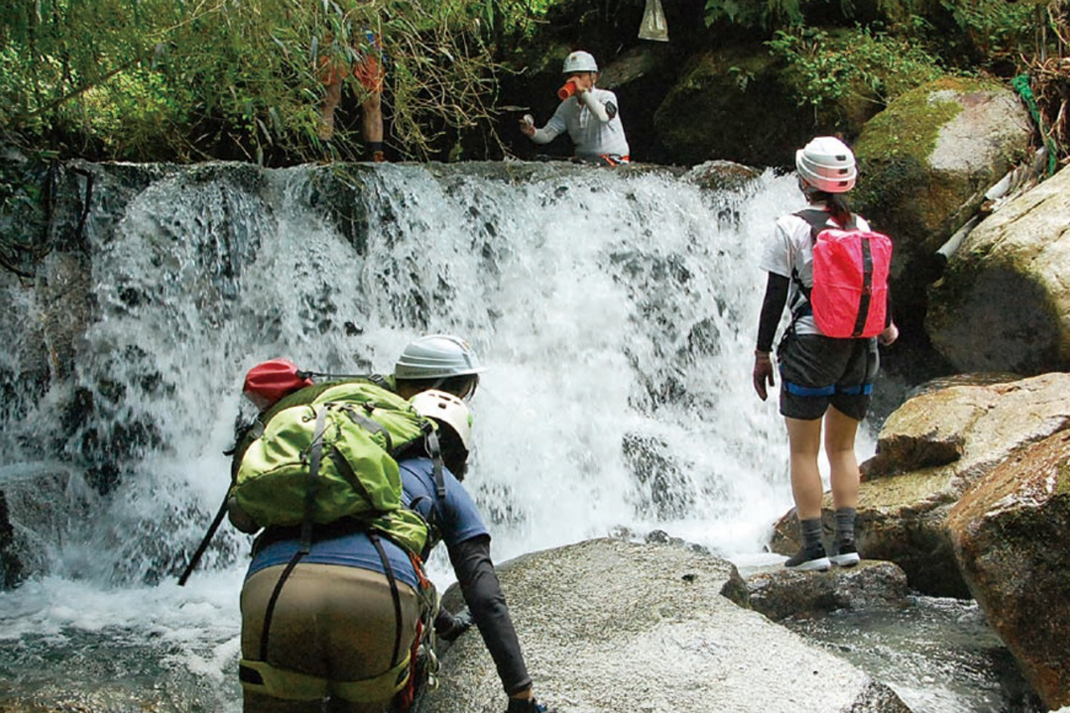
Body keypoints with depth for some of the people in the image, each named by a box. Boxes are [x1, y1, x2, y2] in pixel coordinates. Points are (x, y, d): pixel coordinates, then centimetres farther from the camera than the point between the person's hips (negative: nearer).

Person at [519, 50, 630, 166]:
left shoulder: (606, 96, -7)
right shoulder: (566, 106, 8)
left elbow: (603, 116, -31)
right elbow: (547, 135, 2)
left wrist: (583, 91, -32)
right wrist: (533, 133, -21)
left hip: (614, 160, -5)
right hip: (584, 160, 5)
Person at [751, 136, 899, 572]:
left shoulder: (791, 228, -7)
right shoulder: (861, 227, 5)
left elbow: (775, 297, -8)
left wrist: (762, 354, -1)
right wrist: (886, 327, 32)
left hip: (811, 347, -5)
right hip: (859, 348, 5)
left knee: (803, 451, 3)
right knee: (842, 448, 15)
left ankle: (813, 546, 0)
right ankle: (847, 539, 7)